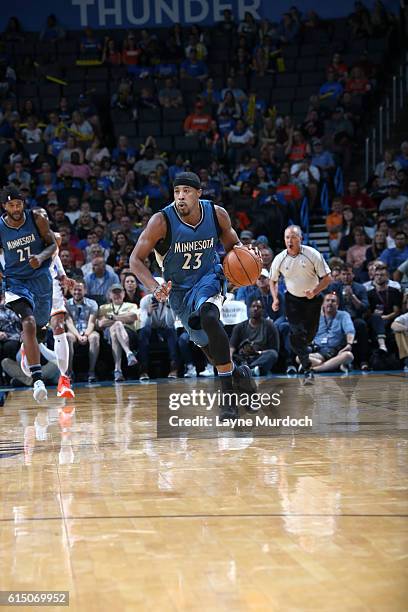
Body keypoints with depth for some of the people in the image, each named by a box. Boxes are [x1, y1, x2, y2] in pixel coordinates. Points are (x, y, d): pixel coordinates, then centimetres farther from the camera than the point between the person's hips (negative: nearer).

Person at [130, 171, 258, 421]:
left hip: (209, 278, -1)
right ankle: (237, 372, 38)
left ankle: (228, 391, -24)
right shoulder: (162, 221, -22)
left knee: (209, 317, -33)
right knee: (207, 343, 7)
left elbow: (232, 244, 5)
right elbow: (136, 259, -16)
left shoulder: (217, 214, -15)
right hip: (179, 288, 1)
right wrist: (154, 287, -33)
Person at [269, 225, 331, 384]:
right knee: (297, 334, -13)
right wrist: (275, 298, -7)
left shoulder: (312, 254, -18)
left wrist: (314, 291, -29)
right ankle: (307, 370, -11)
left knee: (310, 334, 5)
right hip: (292, 300, 1)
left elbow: (327, 278, -14)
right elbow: (273, 280, 7)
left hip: (313, 299, -1)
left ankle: (301, 354, 38)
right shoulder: (280, 259, -10)